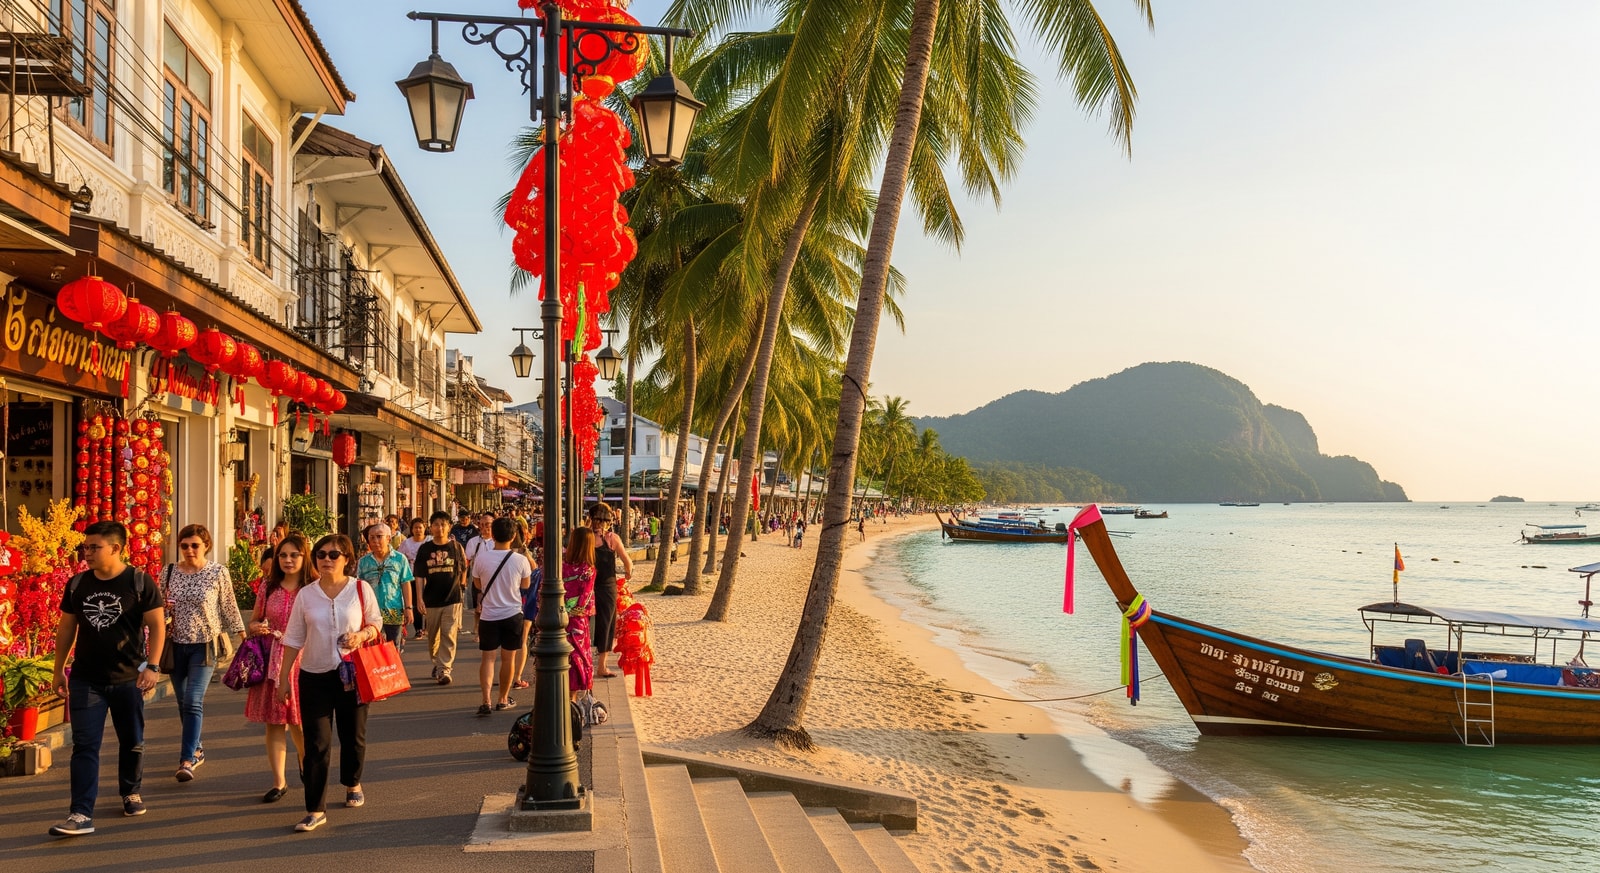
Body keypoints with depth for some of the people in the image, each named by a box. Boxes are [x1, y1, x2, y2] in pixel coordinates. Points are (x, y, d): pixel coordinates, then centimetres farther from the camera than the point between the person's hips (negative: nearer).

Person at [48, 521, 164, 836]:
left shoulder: (140, 582, -8)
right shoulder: (77, 584, 3)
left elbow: (157, 625, -6)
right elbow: (66, 627, 11)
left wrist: (152, 666, -15)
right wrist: (59, 670, 11)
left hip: (128, 678, -2)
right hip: (85, 680, 2)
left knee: (132, 742, 13)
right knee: (84, 745, -4)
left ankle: (131, 793, 34)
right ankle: (81, 815, -6)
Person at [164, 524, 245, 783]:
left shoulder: (218, 573, -6)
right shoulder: (169, 572, 3)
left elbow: (229, 607, 2)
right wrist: (163, 608, -8)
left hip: (205, 645, -4)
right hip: (176, 645, 4)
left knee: (193, 702, -14)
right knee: (183, 703, 12)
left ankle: (187, 759, -12)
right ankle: (197, 750, 29)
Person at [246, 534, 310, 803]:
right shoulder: (268, 587, 6)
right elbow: (254, 621, 17)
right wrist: (257, 627, -4)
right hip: (272, 661, 3)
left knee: (299, 721, 2)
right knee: (274, 722, 3)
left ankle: (305, 755, 36)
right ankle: (279, 782, 12)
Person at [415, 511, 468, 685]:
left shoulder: (456, 547, -1)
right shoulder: (424, 549, 1)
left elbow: (463, 569, 12)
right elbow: (420, 576, 1)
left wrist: (461, 584, 12)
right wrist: (420, 598, -5)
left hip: (452, 599, -2)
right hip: (431, 600, 2)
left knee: (449, 635, -9)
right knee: (432, 636, 14)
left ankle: (444, 669, -8)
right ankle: (436, 663, 35)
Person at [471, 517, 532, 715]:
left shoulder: (481, 557, -11)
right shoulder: (520, 560, -11)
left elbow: (477, 585, 4)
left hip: (488, 616, 0)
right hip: (512, 615, 0)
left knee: (488, 658, 6)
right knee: (508, 658, 12)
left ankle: (486, 701, -7)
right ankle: (503, 699, 23)